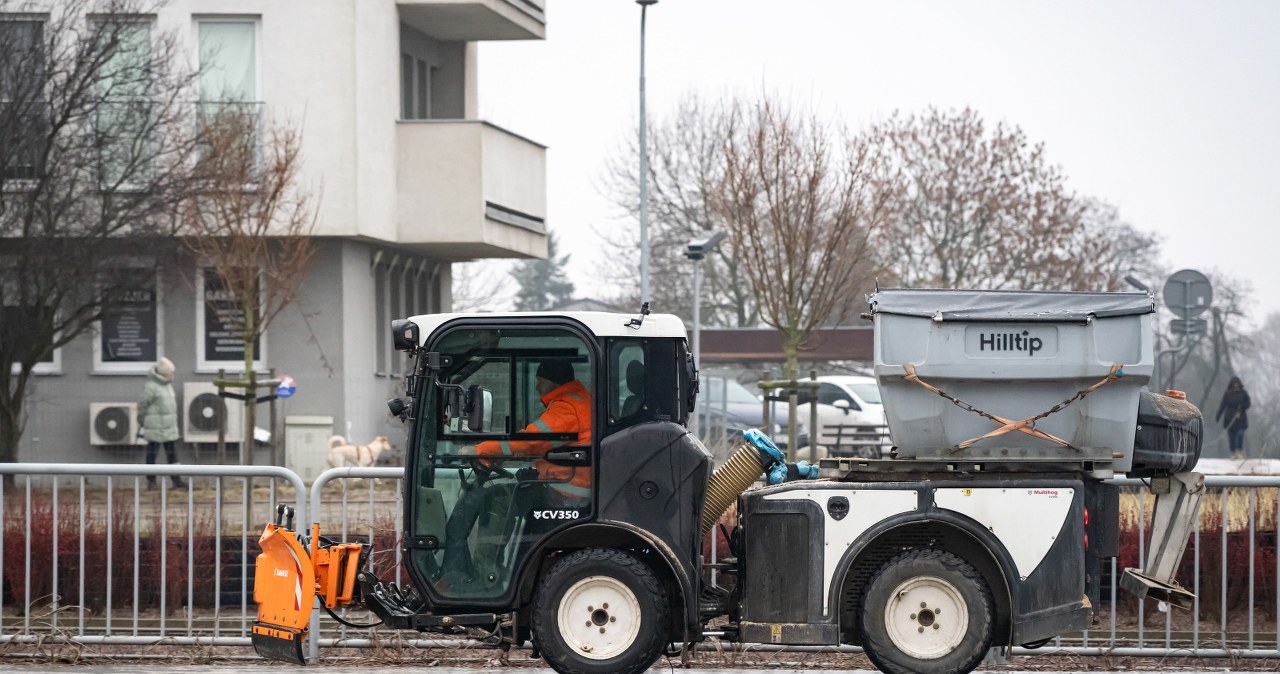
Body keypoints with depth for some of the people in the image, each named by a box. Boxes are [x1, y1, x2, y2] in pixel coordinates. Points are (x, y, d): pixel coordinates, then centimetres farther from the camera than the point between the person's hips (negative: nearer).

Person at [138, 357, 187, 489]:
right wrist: (142, 422, -7)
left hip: (169, 427, 8)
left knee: (172, 453, 7)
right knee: (152, 453, 3)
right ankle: (151, 481, 11)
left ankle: (176, 480, 8)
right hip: (155, 427, -8)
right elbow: (142, 405, -14)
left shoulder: (168, 384, 9)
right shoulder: (151, 386, -16)